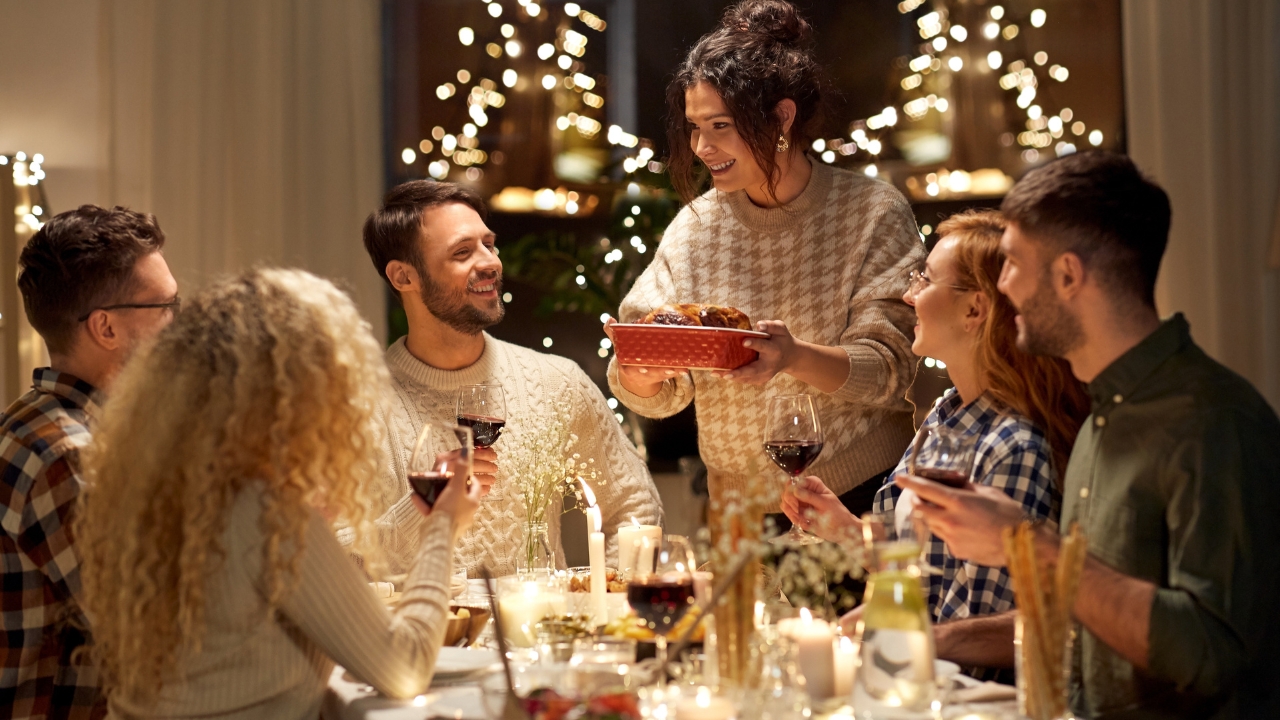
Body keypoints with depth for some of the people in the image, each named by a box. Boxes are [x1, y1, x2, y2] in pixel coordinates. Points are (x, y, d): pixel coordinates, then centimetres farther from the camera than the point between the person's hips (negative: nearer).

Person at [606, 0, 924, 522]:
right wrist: (640, 374, -19)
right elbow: (659, 397, 4)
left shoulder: (872, 213, -4)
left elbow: (891, 370, -11)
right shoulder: (694, 227, 5)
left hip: (864, 499, -4)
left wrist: (795, 356, -29)